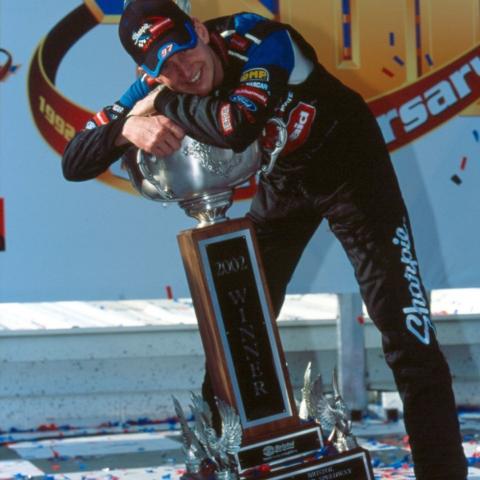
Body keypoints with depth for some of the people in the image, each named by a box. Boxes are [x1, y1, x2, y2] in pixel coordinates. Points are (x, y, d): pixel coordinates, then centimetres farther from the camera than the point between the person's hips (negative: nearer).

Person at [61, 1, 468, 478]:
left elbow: (237, 127, -52)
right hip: (281, 179, 5)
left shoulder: (260, 40, -34)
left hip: (348, 162, -5)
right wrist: (128, 127, -39)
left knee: (403, 326, -11)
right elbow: (74, 162, -19)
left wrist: (163, 105, -37)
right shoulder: (156, 84, -17)